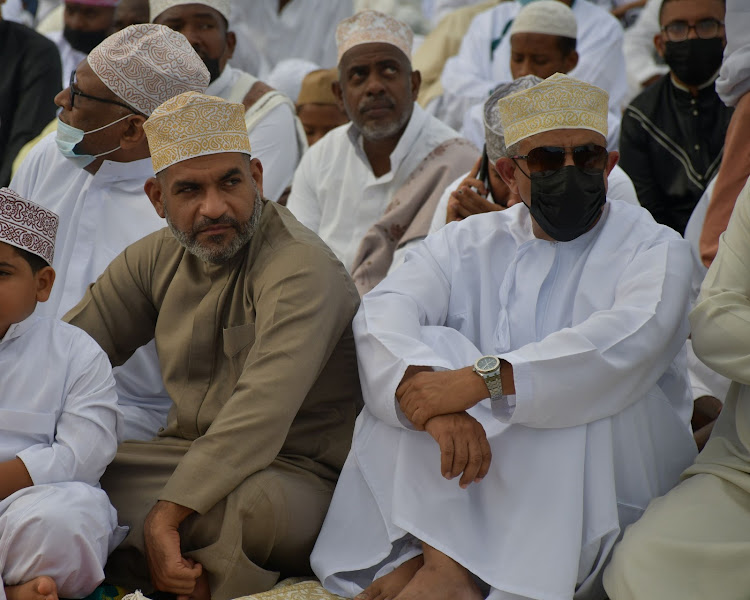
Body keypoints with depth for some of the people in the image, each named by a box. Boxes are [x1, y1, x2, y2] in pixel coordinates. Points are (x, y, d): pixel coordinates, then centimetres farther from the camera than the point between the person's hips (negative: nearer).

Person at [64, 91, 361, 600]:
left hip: (291, 475, -6)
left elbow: (260, 414, -30)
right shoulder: (158, 257, 7)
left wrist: (165, 516, -36)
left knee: (253, 501, -41)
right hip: (185, 456, 7)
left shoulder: (301, 267, -19)